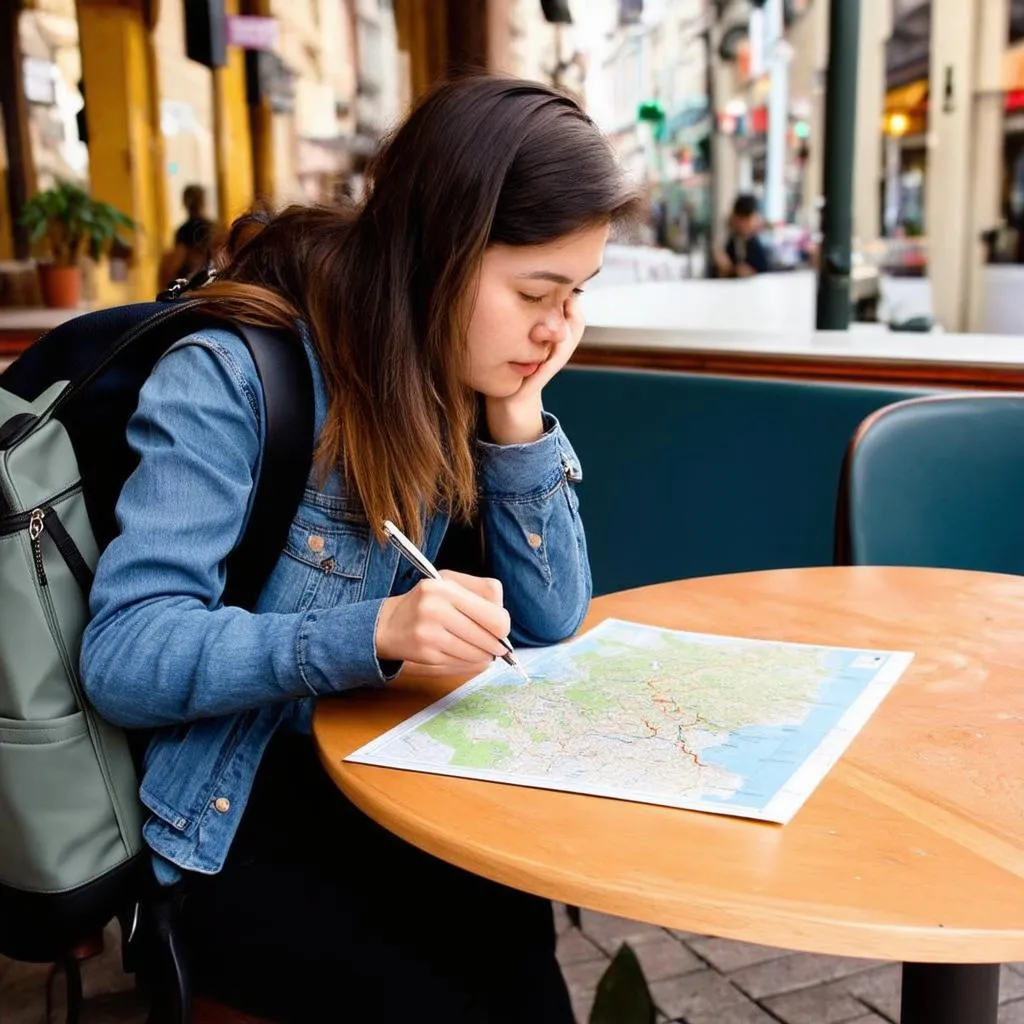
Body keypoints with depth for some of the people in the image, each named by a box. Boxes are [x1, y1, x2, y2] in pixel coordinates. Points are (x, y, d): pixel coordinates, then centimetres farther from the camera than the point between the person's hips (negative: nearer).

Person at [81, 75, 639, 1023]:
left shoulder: (463, 381, 0)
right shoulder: (232, 376, -18)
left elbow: (549, 624, 0)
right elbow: (122, 655, -23)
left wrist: (517, 416, -12)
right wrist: (373, 632, -35)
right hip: (230, 813, -4)